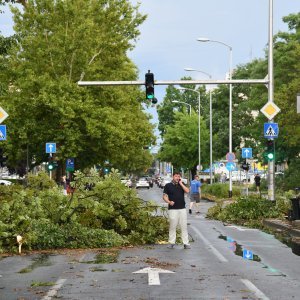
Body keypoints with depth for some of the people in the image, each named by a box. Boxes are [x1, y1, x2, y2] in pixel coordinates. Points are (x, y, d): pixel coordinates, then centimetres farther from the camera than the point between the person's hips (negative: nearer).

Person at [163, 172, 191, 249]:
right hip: (172, 209, -2)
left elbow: (187, 191, -3)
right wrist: (169, 202, -16)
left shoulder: (181, 185, 14)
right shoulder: (168, 185, 6)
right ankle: (171, 243, 10)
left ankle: (186, 243, 3)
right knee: (172, 226, 1)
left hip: (182, 208, 3)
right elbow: (164, 196, 1)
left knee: (184, 226, 1)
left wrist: (181, 183, -4)